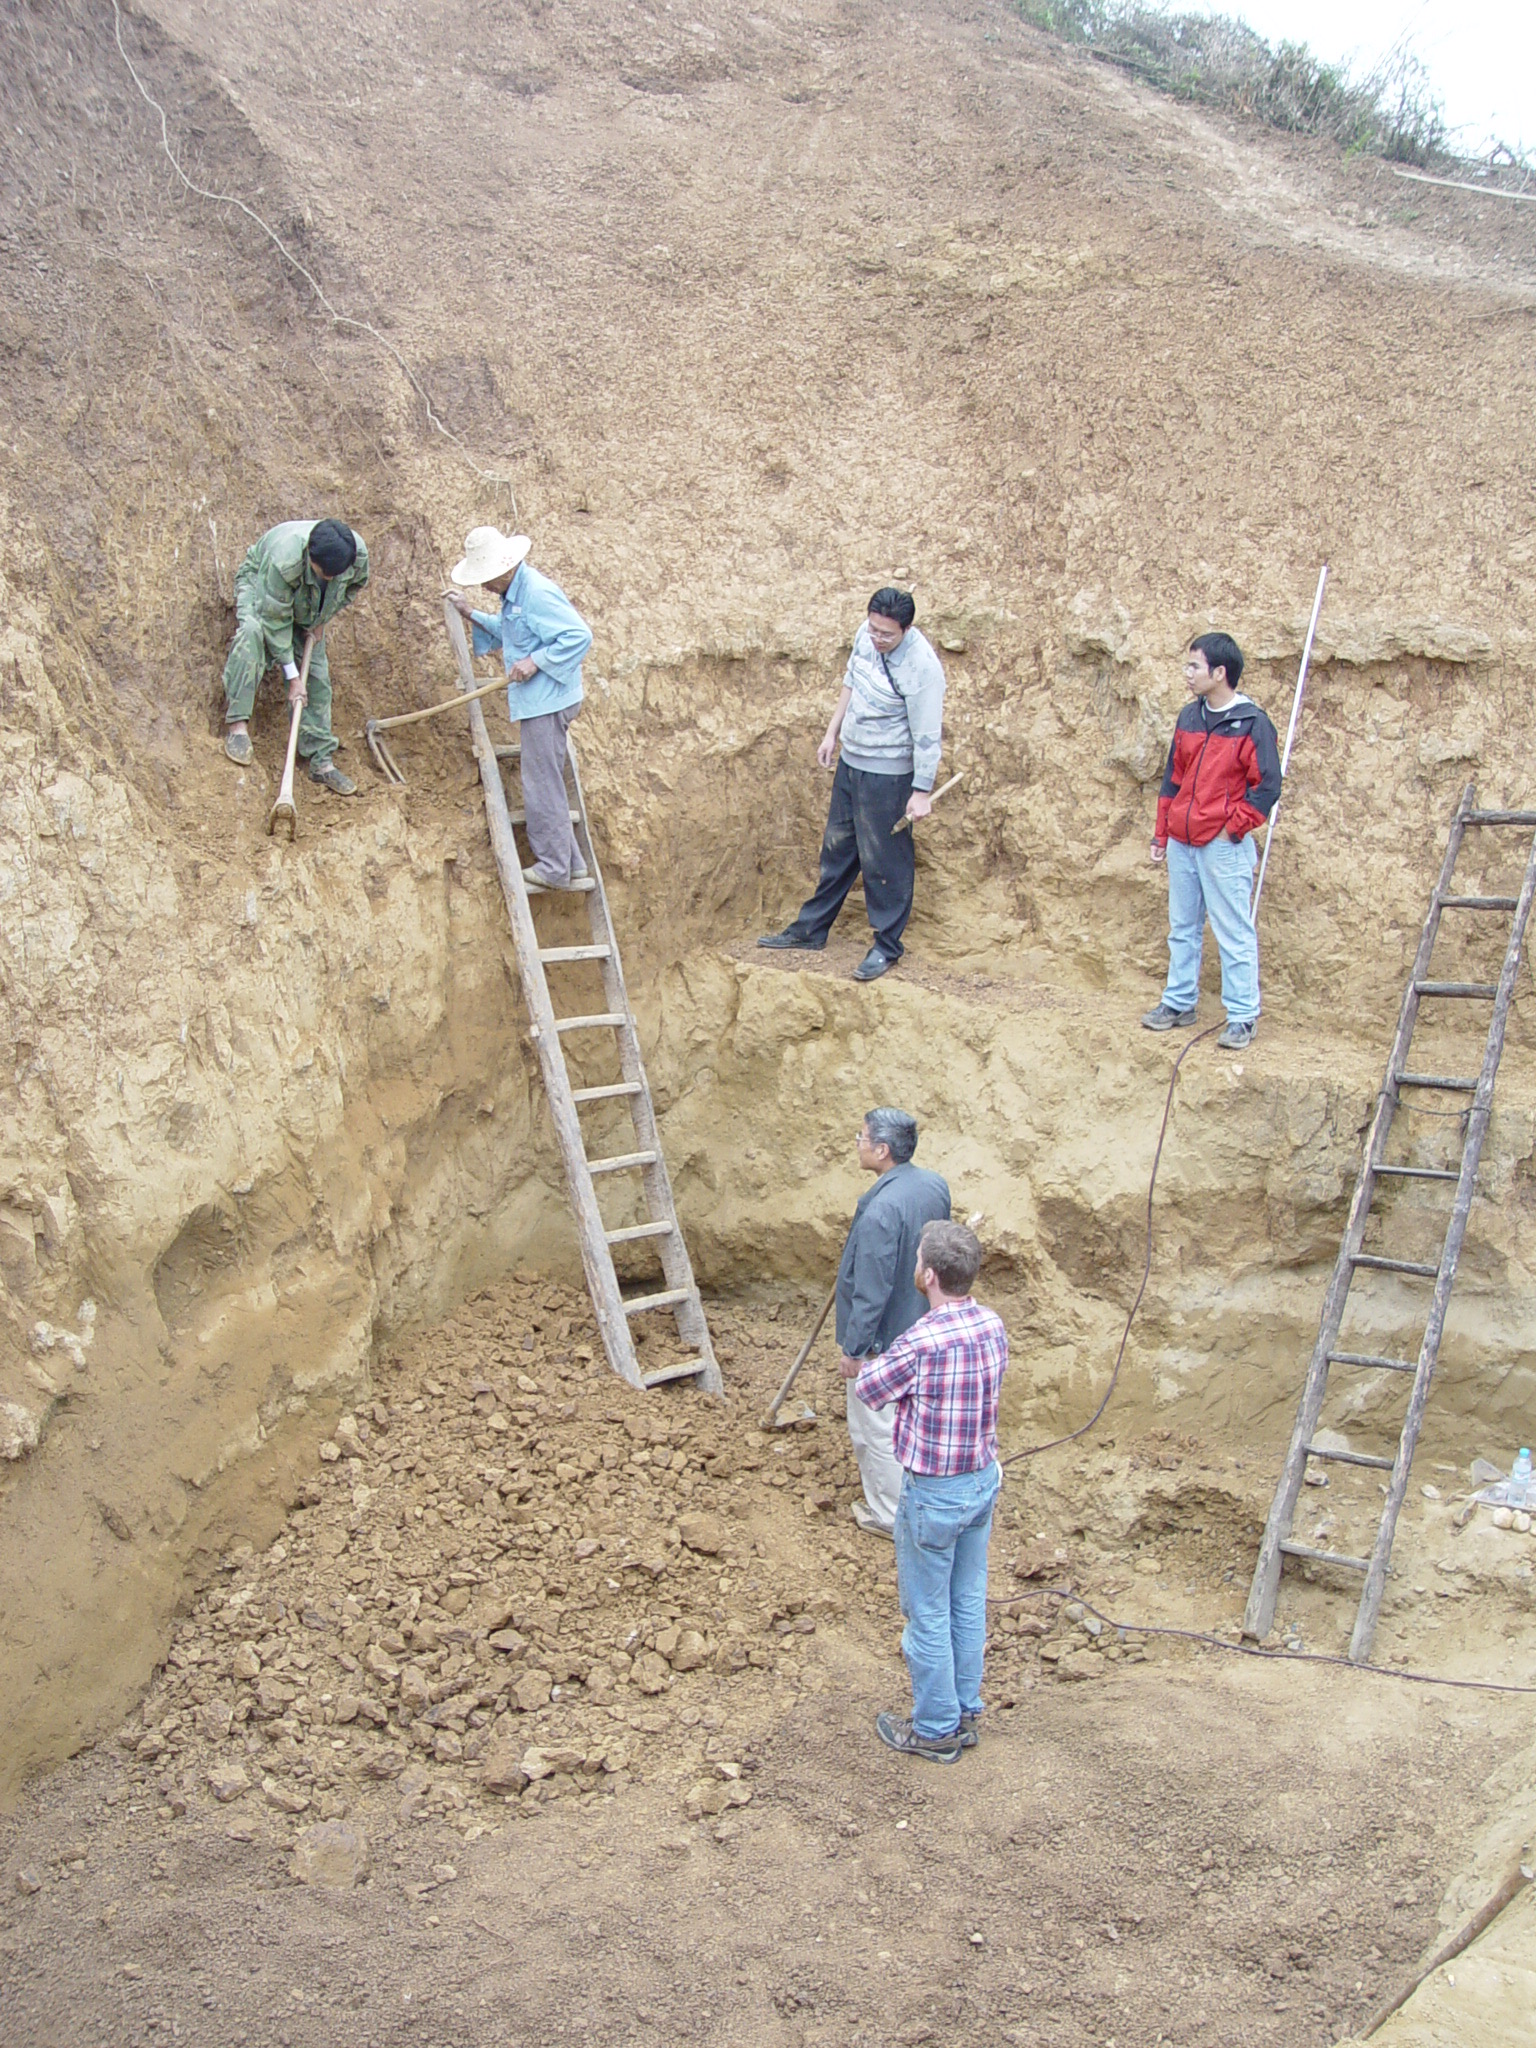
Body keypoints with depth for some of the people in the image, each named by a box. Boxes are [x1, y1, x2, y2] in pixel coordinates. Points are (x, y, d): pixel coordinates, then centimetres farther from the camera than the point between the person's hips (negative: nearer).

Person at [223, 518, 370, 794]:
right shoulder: (284, 559, -44)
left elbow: (355, 584, -4)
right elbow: (276, 621, -34)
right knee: (252, 631, -36)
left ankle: (321, 761, 5)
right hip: (258, 583, -4)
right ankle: (238, 725, -34)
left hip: (308, 609, 5)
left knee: (317, 675, -2)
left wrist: (324, 618, -8)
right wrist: (291, 677, -31)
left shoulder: (358, 554, -31)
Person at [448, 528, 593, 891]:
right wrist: (472, 615, 16)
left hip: (548, 702, -11)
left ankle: (554, 868, 1)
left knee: (542, 783, -6)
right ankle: (570, 862, 20)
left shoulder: (538, 593, -19)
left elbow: (579, 636, -23)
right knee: (544, 782, 15)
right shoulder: (513, 594, 12)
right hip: (536, 702, 11)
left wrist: (536, 661, -23)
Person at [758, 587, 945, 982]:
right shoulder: (865, 635, -4)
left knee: (884, 861, 2)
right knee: (837, 848, 19)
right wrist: (832, 733, 17)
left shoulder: (921, 667, -25)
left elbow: (927, 736, -20)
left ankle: (887, 947, 18)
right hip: (850, 761, 8)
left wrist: (921, 791, -18)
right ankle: (810, 930, 32)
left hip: (888, 775, -8)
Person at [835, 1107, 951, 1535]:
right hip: (918, 1328, 9)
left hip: (882, 1338, -9)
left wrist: (853, 1348, -16)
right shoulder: (935, 1186, -5)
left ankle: (889, 1516, 23)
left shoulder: (881, 1209, -31)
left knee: (875, 1428, 9)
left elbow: (871, 1291, -26)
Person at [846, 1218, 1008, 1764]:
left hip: (935, 1493, -7)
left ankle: (936, 1730, 24)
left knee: (928, 1613, 10)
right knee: (968, 1602, 20)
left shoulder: (922, 1342, -28)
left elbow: (867, 1389, -12)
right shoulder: (992, 1326, -6)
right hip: (984, 1479, 7)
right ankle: (965, 1712, 35)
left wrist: (875, 1365, 8)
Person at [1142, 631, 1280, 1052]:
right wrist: (1162, 833, 15)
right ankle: (1179, 1003, 27)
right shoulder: (1189, 718, 9)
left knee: (1234, 933, -1)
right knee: (1182, 928, 15)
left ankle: (1243, 1017, 5)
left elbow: (1267, 787, -10)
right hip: (1181, 844, 7)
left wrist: (1232, 828, -12)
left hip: (1224, 847, -7)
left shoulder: (1252, 724, -10)